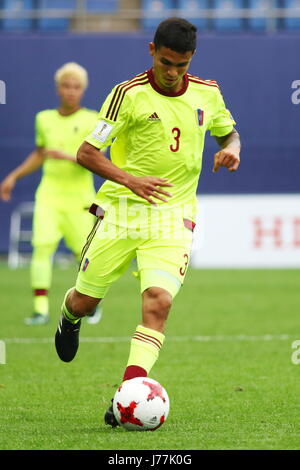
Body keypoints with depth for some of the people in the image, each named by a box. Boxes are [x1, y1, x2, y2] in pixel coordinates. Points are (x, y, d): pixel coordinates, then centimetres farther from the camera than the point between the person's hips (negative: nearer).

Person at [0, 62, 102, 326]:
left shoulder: (92, 121, -2)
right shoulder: (44, 119, 11)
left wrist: (68, 156, -28)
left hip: (79, 197, -2)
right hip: (49, 193, 2)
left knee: (84, 252, 3)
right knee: (42, 246, -15)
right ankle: (41, 309, -16)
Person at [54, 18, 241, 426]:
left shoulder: (207, 94, 5)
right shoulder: (129, 94, -7)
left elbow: (228, 132, 24)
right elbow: (86, 152, -8)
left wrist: (231, 148, -1)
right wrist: (130, 180, -24)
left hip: (175, 214, 1)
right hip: (121, 210, -1)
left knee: (158, 302, -20)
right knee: (84, 301, 5)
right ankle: (70, 318, 44)